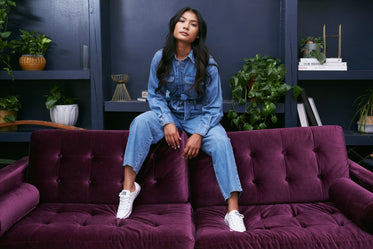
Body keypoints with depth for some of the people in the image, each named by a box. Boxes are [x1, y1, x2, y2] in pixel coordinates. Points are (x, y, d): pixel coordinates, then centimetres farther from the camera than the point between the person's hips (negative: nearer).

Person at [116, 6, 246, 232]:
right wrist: (167, 122, -17)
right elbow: (154, 94, 0)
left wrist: (198, 134, -23)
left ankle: (233, 212, -29)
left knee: (221, 141, -30)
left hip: (199, 117, -2)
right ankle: (129, 186, -25)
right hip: (168, 114, 2)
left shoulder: (207, 64, -13)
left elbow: (214, 107, -10)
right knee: (140, 122, -28)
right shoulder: (161, 58, -6)